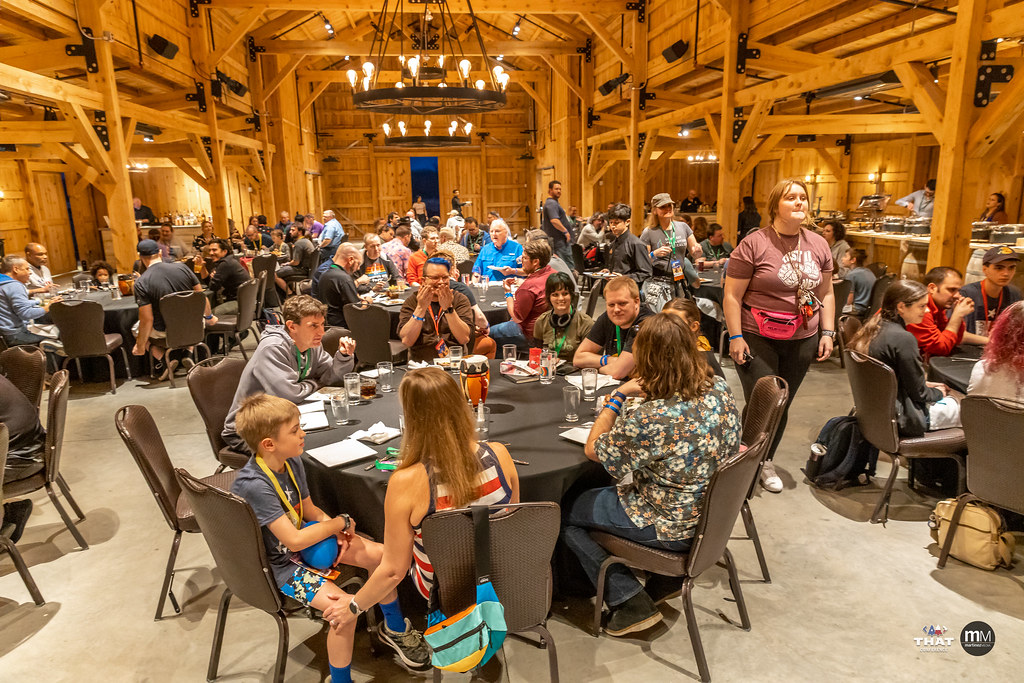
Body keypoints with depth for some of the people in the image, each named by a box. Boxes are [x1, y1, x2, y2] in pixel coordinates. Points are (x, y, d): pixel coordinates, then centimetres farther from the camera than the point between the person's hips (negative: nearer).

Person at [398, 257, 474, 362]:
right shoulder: (412, 302, 7)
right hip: (421, 363, -1)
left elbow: (465, 339, -7)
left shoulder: (460, 299, 7)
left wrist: (448, 308, -16)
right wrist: (421, 308, -15)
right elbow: (406, 341, -7)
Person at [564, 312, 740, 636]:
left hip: (674, 528, -8)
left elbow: (593, 449, -17)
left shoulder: (653, 418, -34)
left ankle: (632, 602, 12)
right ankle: (667, 578, 30)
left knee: (566, 515, 9)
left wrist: (618, 395, -13)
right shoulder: (720, 388, -12)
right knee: (615, 490, 30)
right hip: (712, 510, 8)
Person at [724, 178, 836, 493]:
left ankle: (766, 463, 32)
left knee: (782, 406, 13)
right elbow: (732, 296, -11)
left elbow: (826, 292, 14)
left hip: (802, 340, 5)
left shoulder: (819, 245, 7)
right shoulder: (754, 245, -11)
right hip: (758, 339, -5)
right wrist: (736, 338, -14)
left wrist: (827, 332, 8)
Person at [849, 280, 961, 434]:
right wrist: (938, 392, 4)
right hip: (900, 418, -9)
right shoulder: (903, 339, -25)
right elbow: (918, 394, -15)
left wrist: (925, 385, 14)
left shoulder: (876, 329, 1)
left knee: (954, 399, 26)